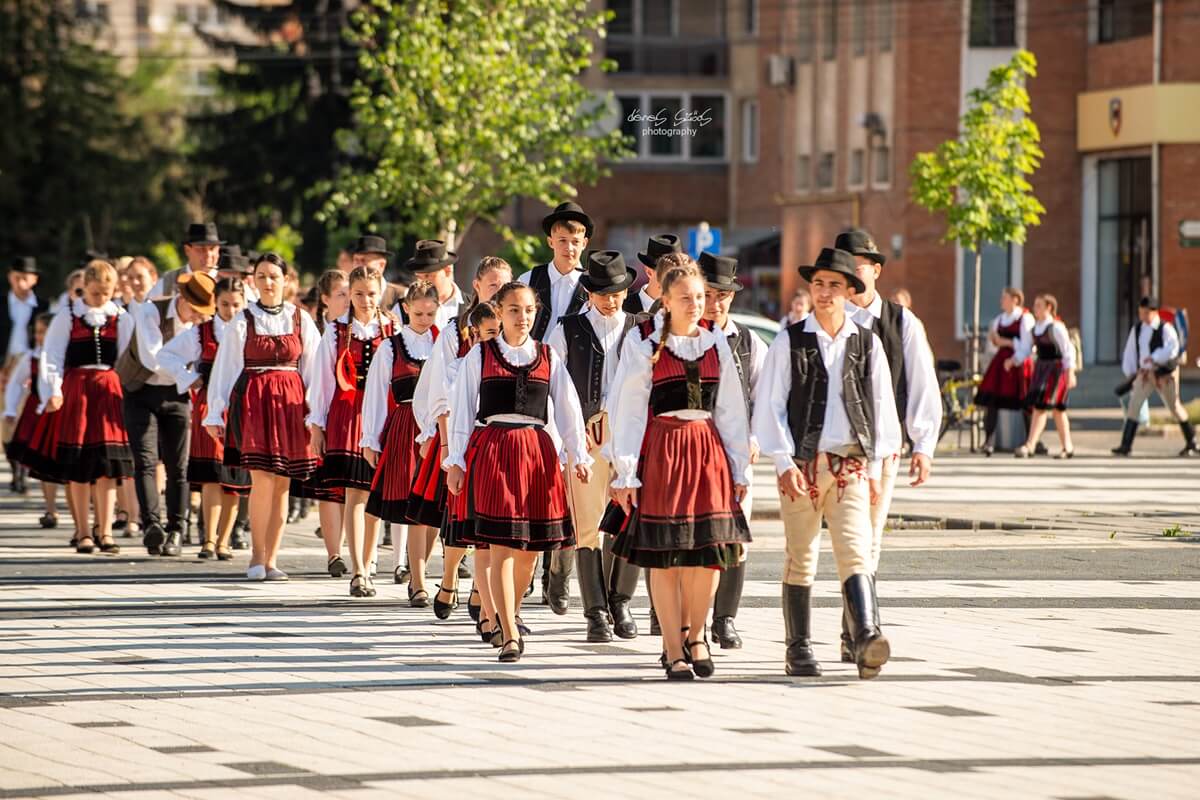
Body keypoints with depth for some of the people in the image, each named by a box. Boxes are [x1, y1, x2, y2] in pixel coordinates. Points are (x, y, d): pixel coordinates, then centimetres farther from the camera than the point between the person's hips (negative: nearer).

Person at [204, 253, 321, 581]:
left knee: (281, 483, 2)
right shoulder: (242, 322, 3)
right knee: (262, 478, -12)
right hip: (252, 401, -2)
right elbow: (224, 369, 5)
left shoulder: (300, 320, 7)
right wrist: (214, 414, 2)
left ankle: (271, 559, 8)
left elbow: (314, 368, 8)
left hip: (290, 402, 2)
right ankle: (257, 555, -1)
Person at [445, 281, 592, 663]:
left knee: (531, 547, 7)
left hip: (536, 452, 3)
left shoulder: (548, 357, 10)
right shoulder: (480, 355, 4)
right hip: (492, 449, -3)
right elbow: (462, 409, 4)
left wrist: (579, 455, -2)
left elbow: (567, 408, 7)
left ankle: (509, 615, 33)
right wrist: (456, 461, 0)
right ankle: (510, 636, -10)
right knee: (502, 546, -10)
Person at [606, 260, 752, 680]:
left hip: (708, 449, 4)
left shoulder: (715, 343, 10)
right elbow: (627, 411, -3)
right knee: (665, 554, -2)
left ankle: (694, 632, 21)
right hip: (661, 451, -4)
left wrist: (740, 467, 10)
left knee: (710, 549, -2)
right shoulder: (643, 344, -2)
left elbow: (731, 409, 13)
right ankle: (674, 651, 6)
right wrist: (625, 473, -7)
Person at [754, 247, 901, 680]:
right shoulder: (790, 342, 3)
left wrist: (874, 468, 9)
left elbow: (881, 407, 13)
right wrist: (784, 463, -7)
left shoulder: (868, 343, 8)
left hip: (851, 465, 1)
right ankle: (798, 649, 14)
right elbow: (769, 406, 1)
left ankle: (866, 641, -28)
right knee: (800, 559, 5)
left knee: (856, 553, -14)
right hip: (802, 465, 0)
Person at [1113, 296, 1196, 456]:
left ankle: (1191, 442, 27)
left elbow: (1172, 347, -30)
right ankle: (1126, 446, -12)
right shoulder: (1136, 329, 5)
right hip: (1145, 374, 5)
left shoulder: (1165, 328, -14)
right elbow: (1130, 352, 13)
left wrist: (1155, 358, -41)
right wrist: (1130, 372, 6)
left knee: (1174, 407, 7)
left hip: (1165, 375, -5)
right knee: (1133, 405, -10)